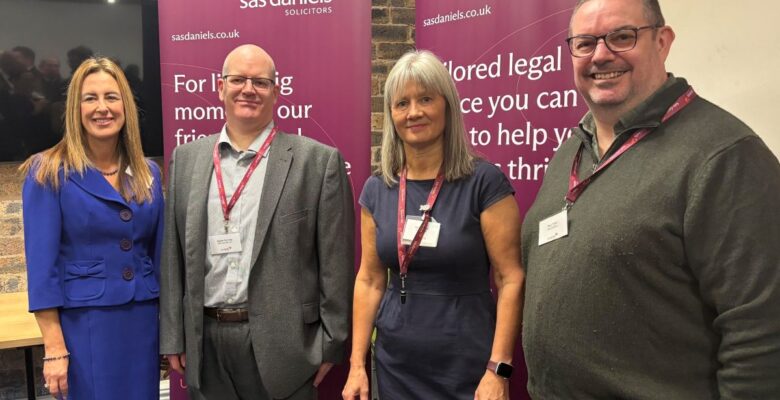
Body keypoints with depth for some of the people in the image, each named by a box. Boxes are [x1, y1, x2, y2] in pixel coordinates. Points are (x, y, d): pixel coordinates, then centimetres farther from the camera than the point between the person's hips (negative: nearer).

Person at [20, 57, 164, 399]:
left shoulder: (148, 173, 5)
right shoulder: (49, 173, -6)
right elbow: (42, 265, -9)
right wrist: (54, 348, -13)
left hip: (144, 322, 4)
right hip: (83, 326, -4)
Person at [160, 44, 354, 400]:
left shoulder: (319, 160, -5)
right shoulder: (186, 158, 7)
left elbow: (335, 264, -6)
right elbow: (174, 256, 8)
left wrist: (330, 345, -5)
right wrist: (174, 337, 6)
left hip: (281, 343, -3)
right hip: (205, 342, 4)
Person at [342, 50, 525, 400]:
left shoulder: (484, 181, -11)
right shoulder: (376, 189, 2)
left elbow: (511, 278, -11)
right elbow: (370, 279, 6)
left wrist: (498, 369, -16)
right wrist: (357, 363, 4)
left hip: (467, 368, -4)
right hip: (394, 364, 4)